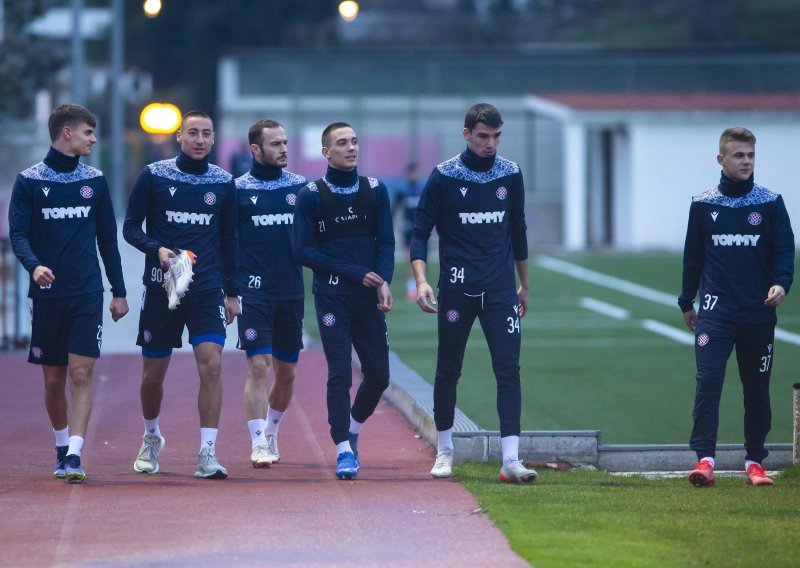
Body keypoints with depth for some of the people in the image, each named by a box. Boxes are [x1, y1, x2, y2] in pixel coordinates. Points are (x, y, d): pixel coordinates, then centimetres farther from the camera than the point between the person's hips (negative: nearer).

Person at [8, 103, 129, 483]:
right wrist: (34, 266, -25)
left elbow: (107, 239, 13)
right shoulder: (29, 181, 0)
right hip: (47, 295, -1)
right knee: (53, 378, 7)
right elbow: (18, 234, -6)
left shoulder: (95, 181, 9)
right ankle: (62, 448, 25)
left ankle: (74, 456, -15)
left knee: (81, 374, -10)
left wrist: (119, 292, 11)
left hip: (87, 295, 1)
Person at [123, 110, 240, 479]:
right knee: (153, 373, 7)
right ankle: (151, 438, 34)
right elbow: (131, 227, 2)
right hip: (161, 287, -1)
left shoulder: (224, 183, 6)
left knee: (211, 365, -15)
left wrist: (232, 292, 12)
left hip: (207, 289, 1)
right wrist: (157, 249, -17)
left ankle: (207, 454, -14)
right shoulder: (153, 176, -1)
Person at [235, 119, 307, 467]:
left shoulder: (301, 187, 8)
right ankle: (259, 445, -11)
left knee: (286, 371, 10)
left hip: (291, 292, 4)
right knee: (258, 365, -13)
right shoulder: (238, 190, 0)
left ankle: (271, 432, 31)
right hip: (253, 292, -4)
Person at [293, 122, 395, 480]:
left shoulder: (375, 191, 10)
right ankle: (344, 450, -4)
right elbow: (303, 252, -4)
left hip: (368, 296, 4)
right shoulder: (311, 196, -1)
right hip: (331, 296, -3)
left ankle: (352, 429, 28)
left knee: (379, 373, 2)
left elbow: (386, 242, 8)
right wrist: (356, 273, -9)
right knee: (340, 372, -9)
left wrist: (383, 282, -11)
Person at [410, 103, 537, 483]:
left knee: (509, 369, -8)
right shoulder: (443, 177, -4)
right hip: (456, 289, -2)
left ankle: (511, 458, -12)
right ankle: (444, 449, 23)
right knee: (448, 370, 6)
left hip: (500, 290, 2)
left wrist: (524, 284, 23)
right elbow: (420, 232, -4)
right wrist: (421, 280, -18)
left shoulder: (510, 175, 6)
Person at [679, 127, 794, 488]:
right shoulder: (703, 205, 5)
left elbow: (785, 250, 3)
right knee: (708, 381, -14)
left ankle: (754, 460, 18)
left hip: (759, 312, 1)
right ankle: (704, 459, -17)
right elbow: (693, 256, 14)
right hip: (715, 309, -1)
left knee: (757, 389, 7)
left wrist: (781, 283, -16)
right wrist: (686, 303, 17)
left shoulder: (771, 204, 4)